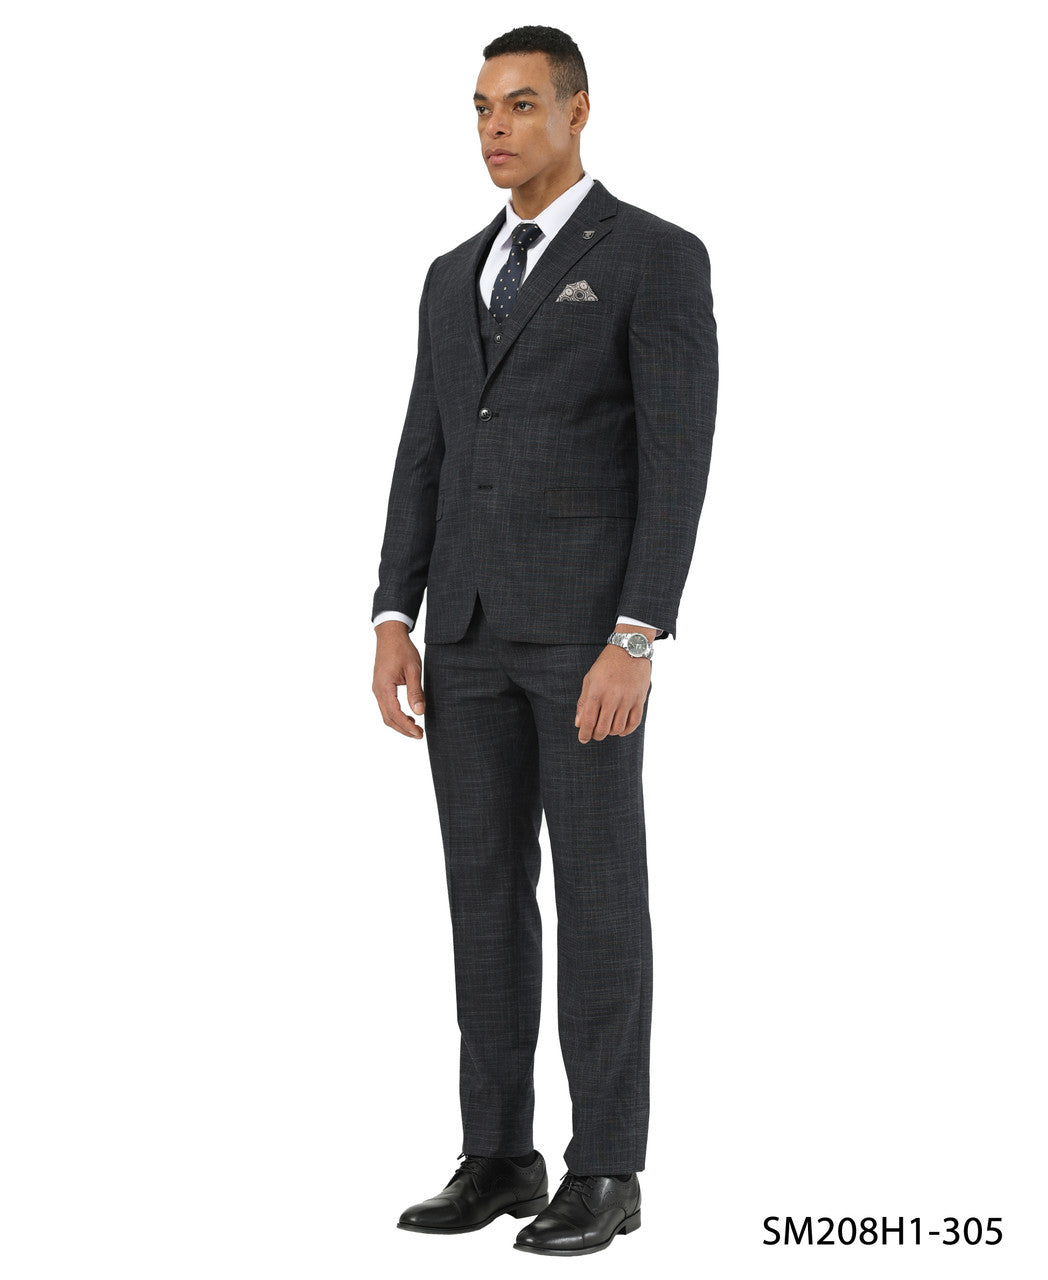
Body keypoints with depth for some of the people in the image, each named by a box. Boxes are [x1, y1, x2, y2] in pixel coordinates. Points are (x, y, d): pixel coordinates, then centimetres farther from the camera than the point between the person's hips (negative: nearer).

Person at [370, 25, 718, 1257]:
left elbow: (679, 463, -12)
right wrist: (392, 623, 4)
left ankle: (604, 1169, 5)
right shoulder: (456, 276, 17)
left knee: (597, 892, -3)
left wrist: (637, 641, -20)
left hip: (591, 621, -6)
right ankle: (499, 1155, 15)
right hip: (473, 625, 6)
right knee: (487, 890, 7)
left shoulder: (659, 258, -4)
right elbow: (425, 459, 15)